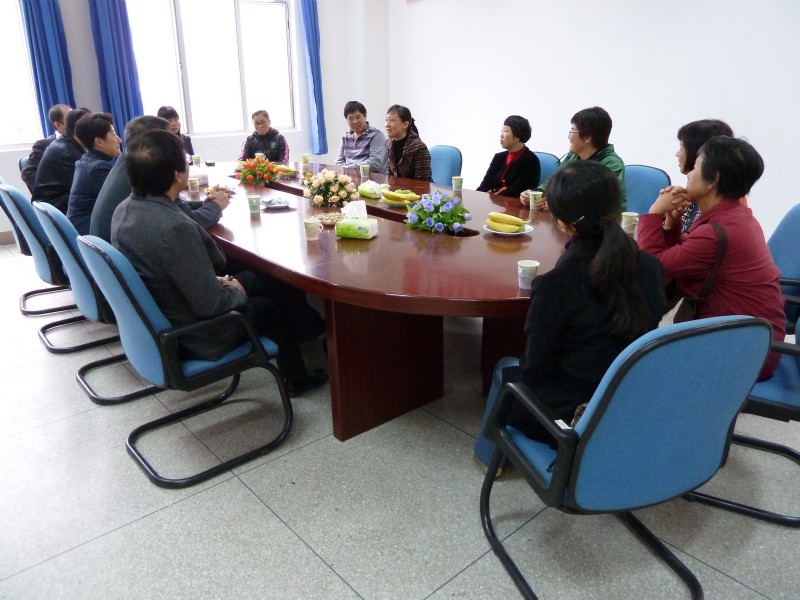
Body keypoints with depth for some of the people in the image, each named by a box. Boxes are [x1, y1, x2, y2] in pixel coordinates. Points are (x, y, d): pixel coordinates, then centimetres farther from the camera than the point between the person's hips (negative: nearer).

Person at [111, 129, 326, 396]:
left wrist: (215, 281, 7)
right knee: (277, 307, 17)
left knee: (260, 278, 20)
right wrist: (237, 292, -7)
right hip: (193, 337, -8)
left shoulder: (124, 209, -6)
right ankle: (297, 379, 39)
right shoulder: (174, 228, -34)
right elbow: (210, 305, -28)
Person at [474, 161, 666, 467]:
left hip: (575, 417, -5)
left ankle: (491, 452, 39)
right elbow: (643, 329, 7)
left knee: (507, 369, 22)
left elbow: (535, 368, -15)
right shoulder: (650, 266, -9)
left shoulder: (557, 283, -26)